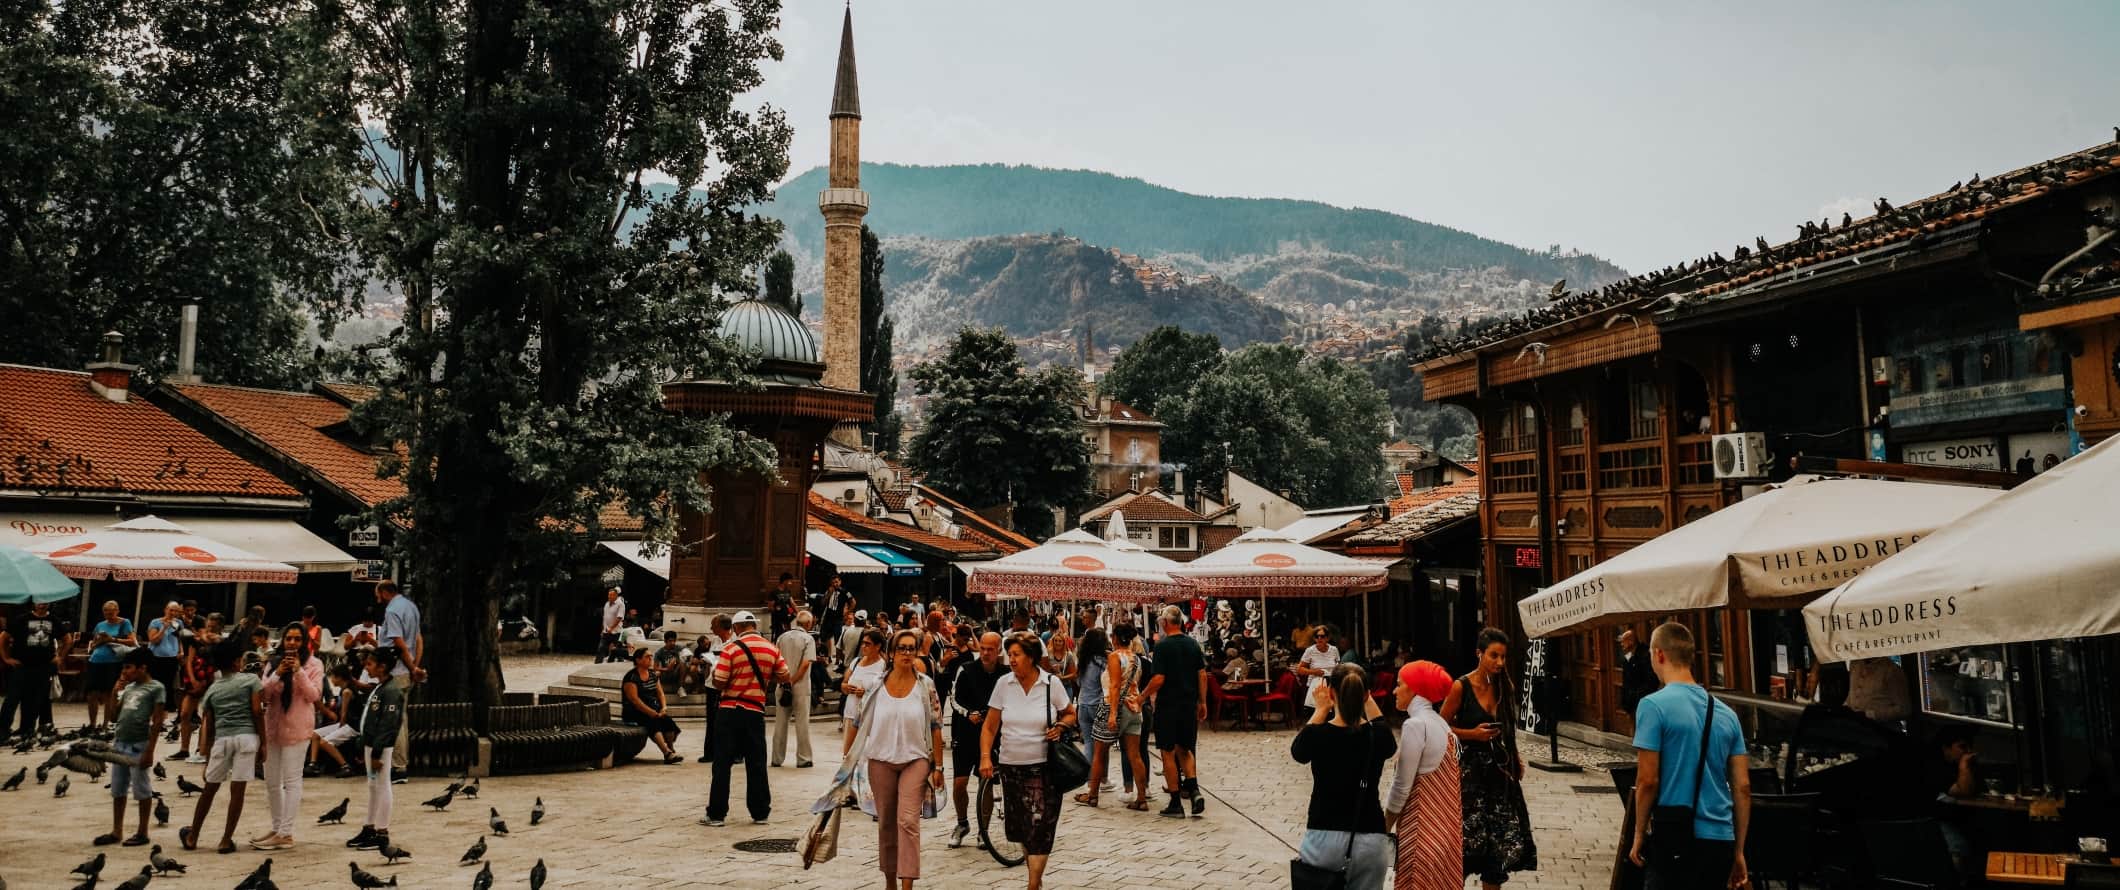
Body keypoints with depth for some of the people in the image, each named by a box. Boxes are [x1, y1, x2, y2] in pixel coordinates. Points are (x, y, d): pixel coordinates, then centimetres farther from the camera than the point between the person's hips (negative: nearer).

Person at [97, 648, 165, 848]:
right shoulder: (128, 688, 14)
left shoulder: (156, 688, -7)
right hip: (119, 744, 7)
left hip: (139, 745, -7)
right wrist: (116, 692, 5)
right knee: (117, 791, 12)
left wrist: (150, 750, -15)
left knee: (142, 790, 1)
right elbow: (113, 717, 15)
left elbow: (157, 722, -11)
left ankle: (142, 833, 8)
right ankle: (117, 831, 20)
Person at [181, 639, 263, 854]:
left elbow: (209, 726, 16)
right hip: (246, 737, -3)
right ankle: (227, 839, 2)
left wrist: (208, 757, 22)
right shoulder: (251, 680, 6)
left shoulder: (212, 689, 16)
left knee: (210, 788, 16)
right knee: (237, 790, 0)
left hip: (222, 738, 3)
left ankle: (192, 837, 26)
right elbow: (257, 711, -3)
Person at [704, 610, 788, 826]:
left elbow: (718, 683, -11)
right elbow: (784, 677, 7)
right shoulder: (771, 650, 1)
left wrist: (715, 670, 9)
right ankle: (760, 813, 14)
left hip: (729, 711, -3)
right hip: (755, 712, 3)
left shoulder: (731, 649, -10)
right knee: (756, 764, 10)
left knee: (722, 763, 3)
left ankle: (716, 814, 5)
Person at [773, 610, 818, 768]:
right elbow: (805, 664, -17)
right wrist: (792, 681, -11)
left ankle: (777, 758, 15)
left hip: (783, 685, 4)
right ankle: (803, 759, 7)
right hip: (800, 686, -4)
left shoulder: (782, 637, 7)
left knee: (780, 721, 11)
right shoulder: (808, 639, -8)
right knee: (802, 722, 3)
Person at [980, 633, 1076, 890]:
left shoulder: (1052, 683, -5)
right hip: (1010, 765, 3)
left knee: (1039, 825, -7)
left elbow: (1070, 713, 10)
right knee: (1020, 826, 10)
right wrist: (985, 757, -8)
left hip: (1043, 766, -3)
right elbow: (990, 726, 3)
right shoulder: (1003, 684, -1)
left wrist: (1060, 727, -11)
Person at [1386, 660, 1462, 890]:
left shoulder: (1415, 725, -16)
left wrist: (1384, 827, -4)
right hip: (1445, 822, 9)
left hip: (1423, 825, -9)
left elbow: (1402, 786, -15)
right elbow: (1437, 780, 13)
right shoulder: (1440, 723, 11)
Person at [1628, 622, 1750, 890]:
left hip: (1675, 840, -6)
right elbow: (1743, 787, 10)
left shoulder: (1654, 706, -8)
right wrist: (1739, 851, 16)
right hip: (1721, 840, 6)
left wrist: (1639, 833, 1)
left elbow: (1648, 781, -12)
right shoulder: (1726, 713, 10)